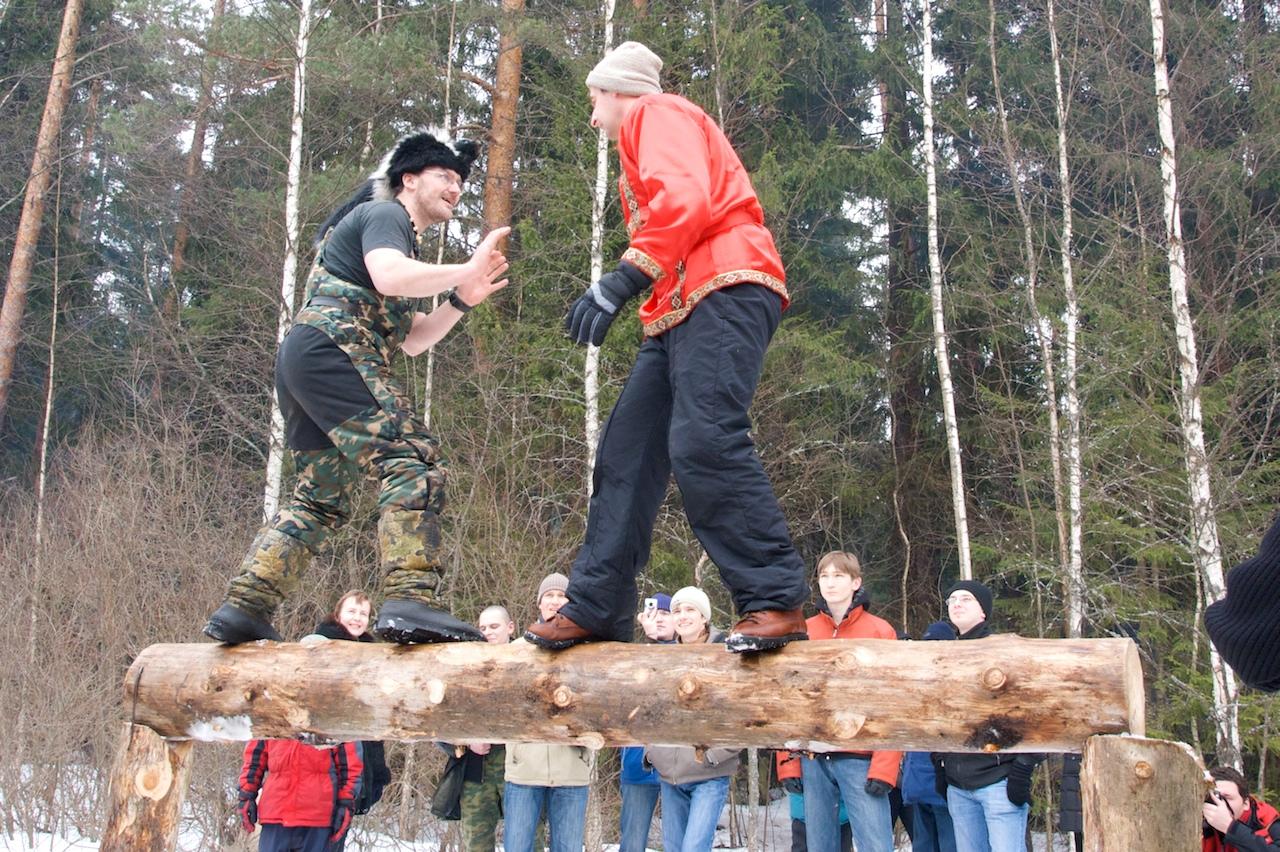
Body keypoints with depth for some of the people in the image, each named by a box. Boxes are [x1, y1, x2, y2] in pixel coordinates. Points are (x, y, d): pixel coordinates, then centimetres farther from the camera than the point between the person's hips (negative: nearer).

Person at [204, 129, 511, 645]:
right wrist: (465, 270, -16)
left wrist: (461, 301, 15)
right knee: (415, 463, -20)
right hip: (331, 348, -11)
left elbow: (413, 340, 28)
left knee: (320, 499, 13)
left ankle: (242, 609, 10)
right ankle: (409, 601, -34)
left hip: (300, 362, 11)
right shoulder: (384, 214, 5)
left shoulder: (402, 239, 34)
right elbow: (388, 276, -18)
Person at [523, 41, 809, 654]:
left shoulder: (656, 112, 4)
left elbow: (686, 199, -16)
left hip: (723, 293, -11)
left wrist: (623, 279, -23)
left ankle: (776, 601, -22)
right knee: (626, 453, 4)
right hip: (681, 312, 11)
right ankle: (596, 608, 6)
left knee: (703, 443, -24)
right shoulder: (644, 138, 34)